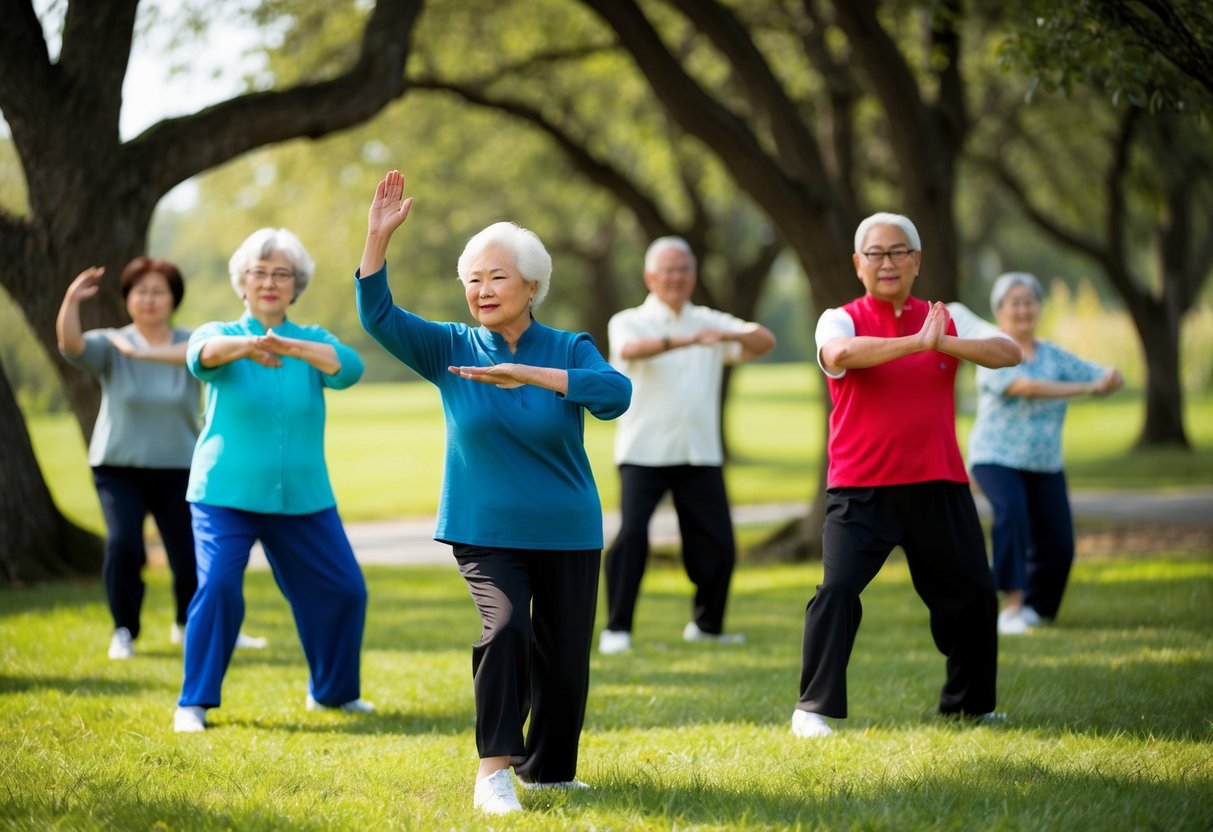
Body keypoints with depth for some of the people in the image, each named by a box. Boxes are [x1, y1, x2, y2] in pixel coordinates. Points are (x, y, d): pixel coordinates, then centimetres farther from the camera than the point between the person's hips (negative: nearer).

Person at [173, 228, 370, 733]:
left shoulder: (313, 341, 4)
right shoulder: (221, 334, -1)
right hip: (226, 495, -3)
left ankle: (332, 691, 27)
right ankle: (194, 702, -9)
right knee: (218, 587, -19)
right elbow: (202, 354, -27)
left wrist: (292, 348, -40)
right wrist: (246, 346, -51)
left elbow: (348, 368, -18)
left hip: (303, 499, 3)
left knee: (343, 590, 5)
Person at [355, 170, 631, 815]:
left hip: (566, 534, 1)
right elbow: (378, 314, -12)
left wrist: (528, 375, -32)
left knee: (564, 658, 4)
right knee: (505, 625, -25)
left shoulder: (568, 350, -4)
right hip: (484, 532, -1)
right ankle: (494, 769, -20)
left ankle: (548, 769, 28)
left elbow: (616, 394, -23)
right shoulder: (451, 350, 0)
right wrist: (378, 237, -24)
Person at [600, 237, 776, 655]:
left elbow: (765, 341, -4)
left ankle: (707, 624, 24)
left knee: (717, 543, 3)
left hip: (700, 453, 3)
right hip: (644, 452, -3)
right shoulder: (629, 322, 1)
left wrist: (729, 336, -27)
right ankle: (617, 628, -8)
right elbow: (632, 349, -23)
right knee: (631, 535, -16)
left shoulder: (711, 322, 11)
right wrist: (685, 340, -41)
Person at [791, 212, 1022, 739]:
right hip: (860, 487, -4)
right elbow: (839, 354, -26)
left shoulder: (948, 318, 8)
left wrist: (945, 342, -22)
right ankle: (814, 709, -8)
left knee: (973, 594, 9)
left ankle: (969, 703, 28)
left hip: (938, 484, 4)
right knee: (838, 589, -16)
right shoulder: (841, 320, -1)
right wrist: (918, 341, -28)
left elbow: (1008, 353, -6)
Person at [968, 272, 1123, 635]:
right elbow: (1025, 387, -26)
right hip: (997, 458, -5)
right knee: (1012, 512, -31)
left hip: (1045, 463, 5)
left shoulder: (1055, 356, 9)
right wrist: (1087, 387, -28)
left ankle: (1034, 607, 25)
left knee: (1058, 544, 1)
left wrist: (1111, 377, -23)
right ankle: (1012, 606, -29)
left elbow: (1107, 380, 4)